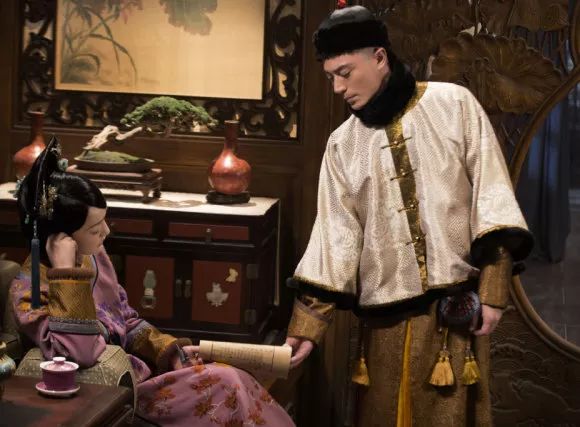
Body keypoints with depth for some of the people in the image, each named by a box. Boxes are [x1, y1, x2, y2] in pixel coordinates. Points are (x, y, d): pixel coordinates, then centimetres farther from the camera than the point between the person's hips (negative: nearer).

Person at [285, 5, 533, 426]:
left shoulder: (454, 106, -1)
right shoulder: (343, 143, 7)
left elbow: (491, 197, -4)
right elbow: (333, 235, 4)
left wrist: (492, 288, -10)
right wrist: (306, 325, -2)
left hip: (456, 305, -3)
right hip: (385, 313, 3)